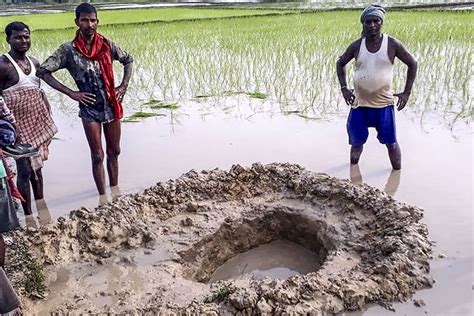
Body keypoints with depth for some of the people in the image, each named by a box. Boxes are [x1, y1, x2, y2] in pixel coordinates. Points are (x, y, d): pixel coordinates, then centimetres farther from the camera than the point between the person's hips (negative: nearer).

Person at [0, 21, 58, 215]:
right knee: (25, 169, -4)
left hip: (38, 123, 7)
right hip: (19, 125, -7)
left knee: (36, 165, 15)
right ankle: (28, 215, 6)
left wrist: (48, 116, 15)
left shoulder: (34, 63, 10)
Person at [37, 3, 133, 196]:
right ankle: (103, 198, 12)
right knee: (98, 156, 2)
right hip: (90, 109, -3)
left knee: (114, 151, 11)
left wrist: (124, 86, 3)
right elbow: (42, 71, -10)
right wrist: (71, 93, -12)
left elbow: (128, 61, 15)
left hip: (112, 105, 3)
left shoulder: (107, 45, -1)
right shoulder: (68, 50, -10)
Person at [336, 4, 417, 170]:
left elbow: (412, 63, 4)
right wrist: (344, 88, 2)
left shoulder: (392, 44, -6)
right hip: (359, 103, 2)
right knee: (357, 142, 11)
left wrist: (406, 92, -1)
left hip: (384, 103, -2)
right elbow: (340, 63, 13)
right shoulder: (357, 46, -1)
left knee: (390, 142, 4)